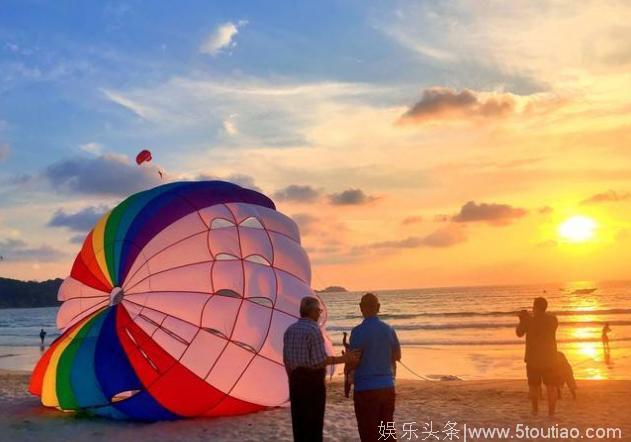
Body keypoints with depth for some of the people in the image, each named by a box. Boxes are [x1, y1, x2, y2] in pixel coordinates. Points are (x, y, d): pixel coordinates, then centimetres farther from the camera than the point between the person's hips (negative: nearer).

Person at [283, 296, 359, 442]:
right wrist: (343, 359, -13)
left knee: (298, 419, 12)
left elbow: (286, 359, 11)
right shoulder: (314, 330, -14)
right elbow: (319, 360, -18)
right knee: (314, 420, 2)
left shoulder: (290, 329, 7)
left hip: (296, 379, 7)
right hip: (313, 379, -7)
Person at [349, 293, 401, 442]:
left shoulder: (358, 331, -13)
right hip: (387, 386, 5)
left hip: (366, 388, -5)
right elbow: (397, 356, 16)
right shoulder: (389, 330, 3)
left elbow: (353, 361, -13)